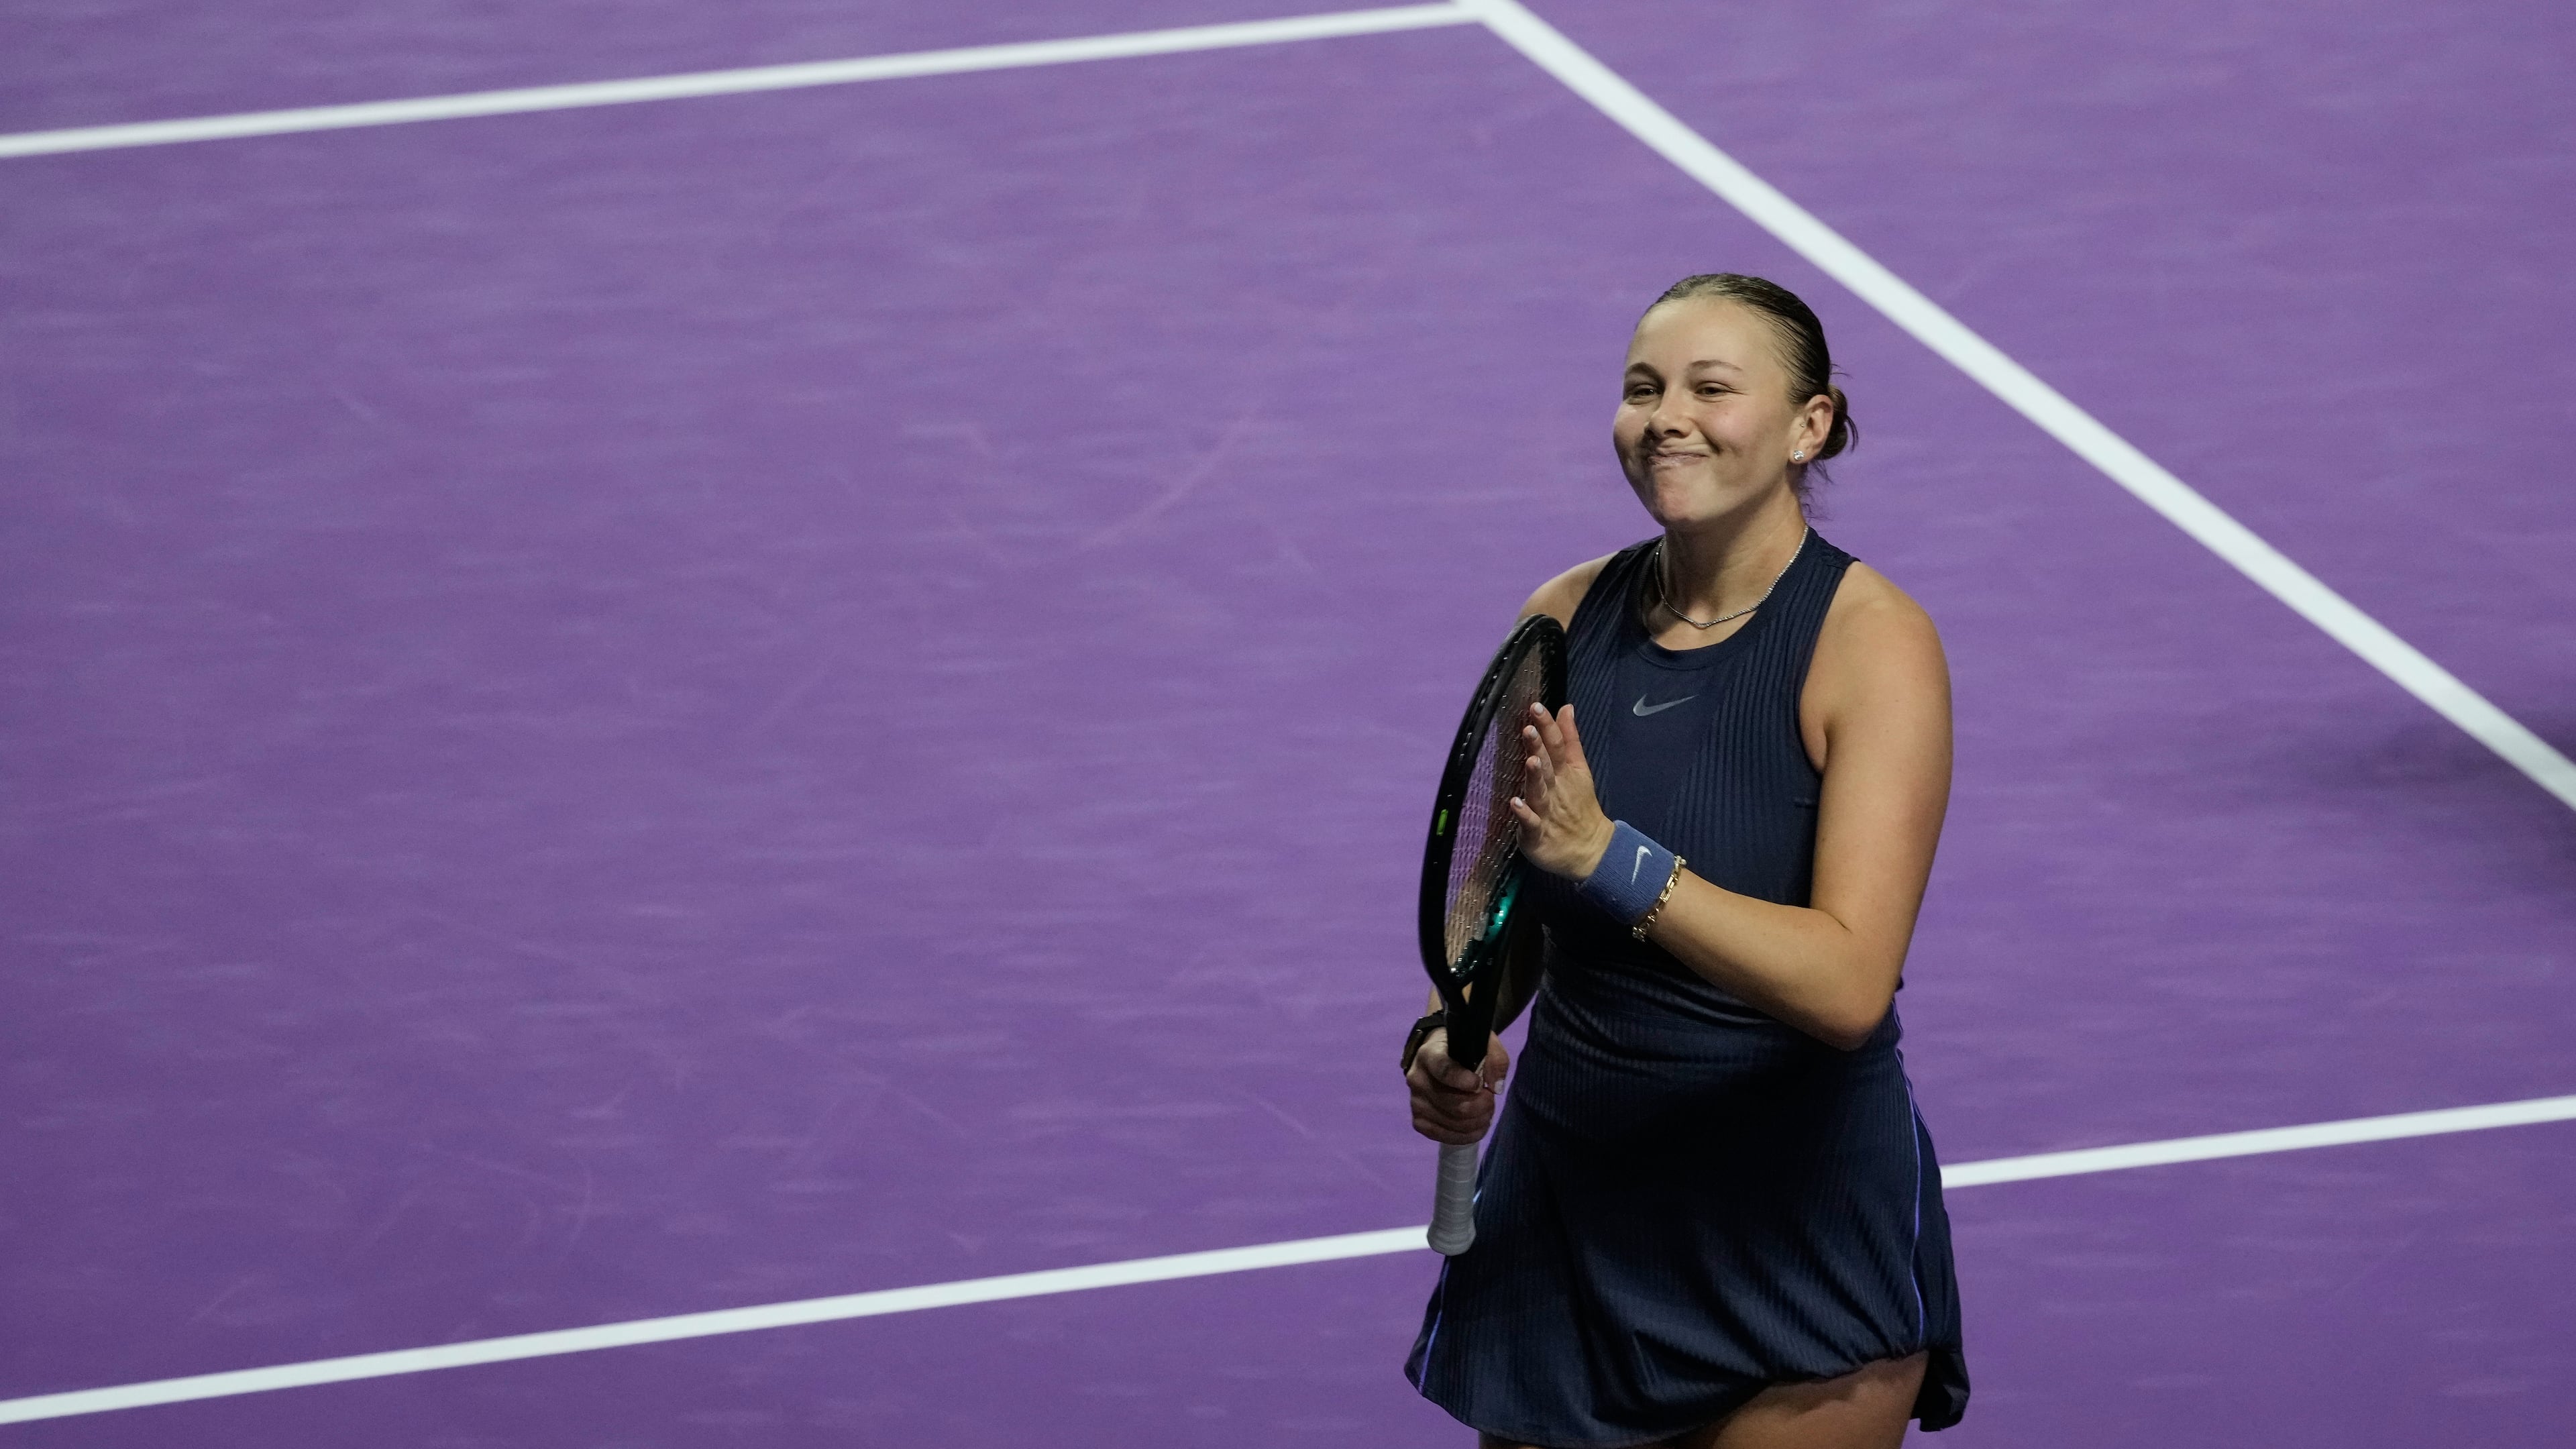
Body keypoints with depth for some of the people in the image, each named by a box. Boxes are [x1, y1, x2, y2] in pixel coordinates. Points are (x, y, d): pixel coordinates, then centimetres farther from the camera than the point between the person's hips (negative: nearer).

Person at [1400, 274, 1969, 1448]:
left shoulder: (1871, 641, -14)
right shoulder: (1564, 621, 1)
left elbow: (1849, 982, -25)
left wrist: (1607, 857, -34)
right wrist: (1452, 1047, -8)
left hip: (1805, 1240, -4)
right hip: (1563, 1224, 4)